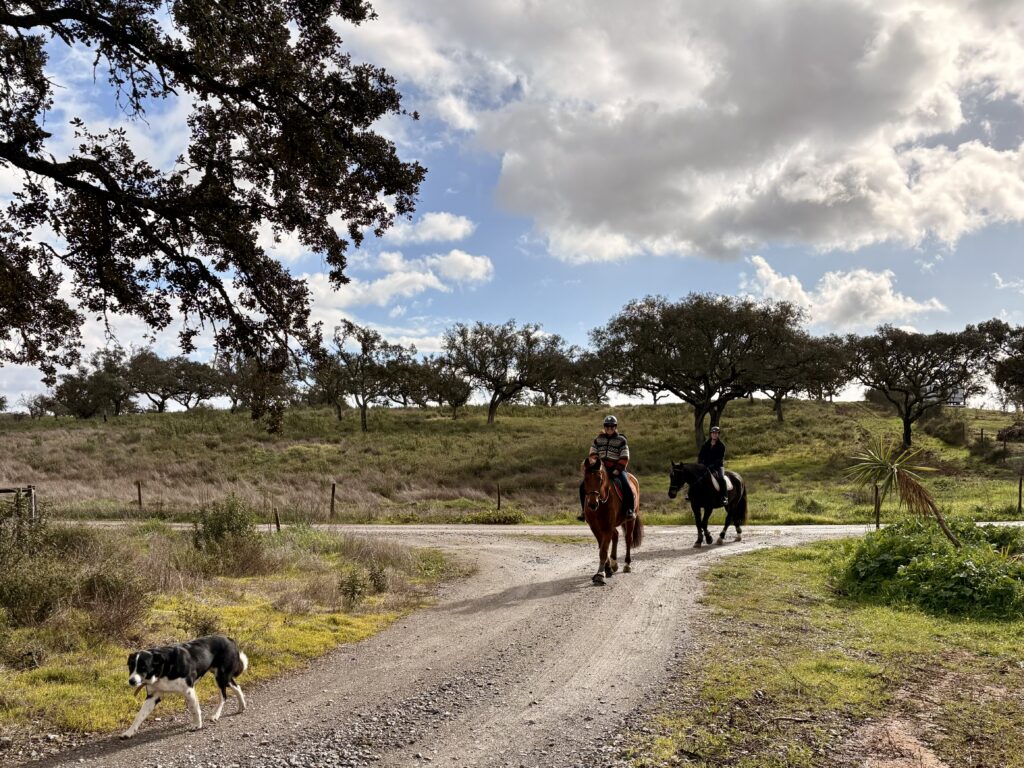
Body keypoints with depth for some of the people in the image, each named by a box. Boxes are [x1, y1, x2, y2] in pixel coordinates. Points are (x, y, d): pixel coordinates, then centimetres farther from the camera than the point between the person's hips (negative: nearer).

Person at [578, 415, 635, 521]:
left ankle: (629, 510, -12)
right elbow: (593, 453, 12)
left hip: (616, 469, -3)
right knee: (583, 486, -10)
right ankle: (584, 510, 1)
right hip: (601, 468, 3)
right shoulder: (598, 439, 12)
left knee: (627, 488, -28)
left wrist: (617, 470, -14)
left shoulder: (621, 440, 2)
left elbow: (624, 458, -3)